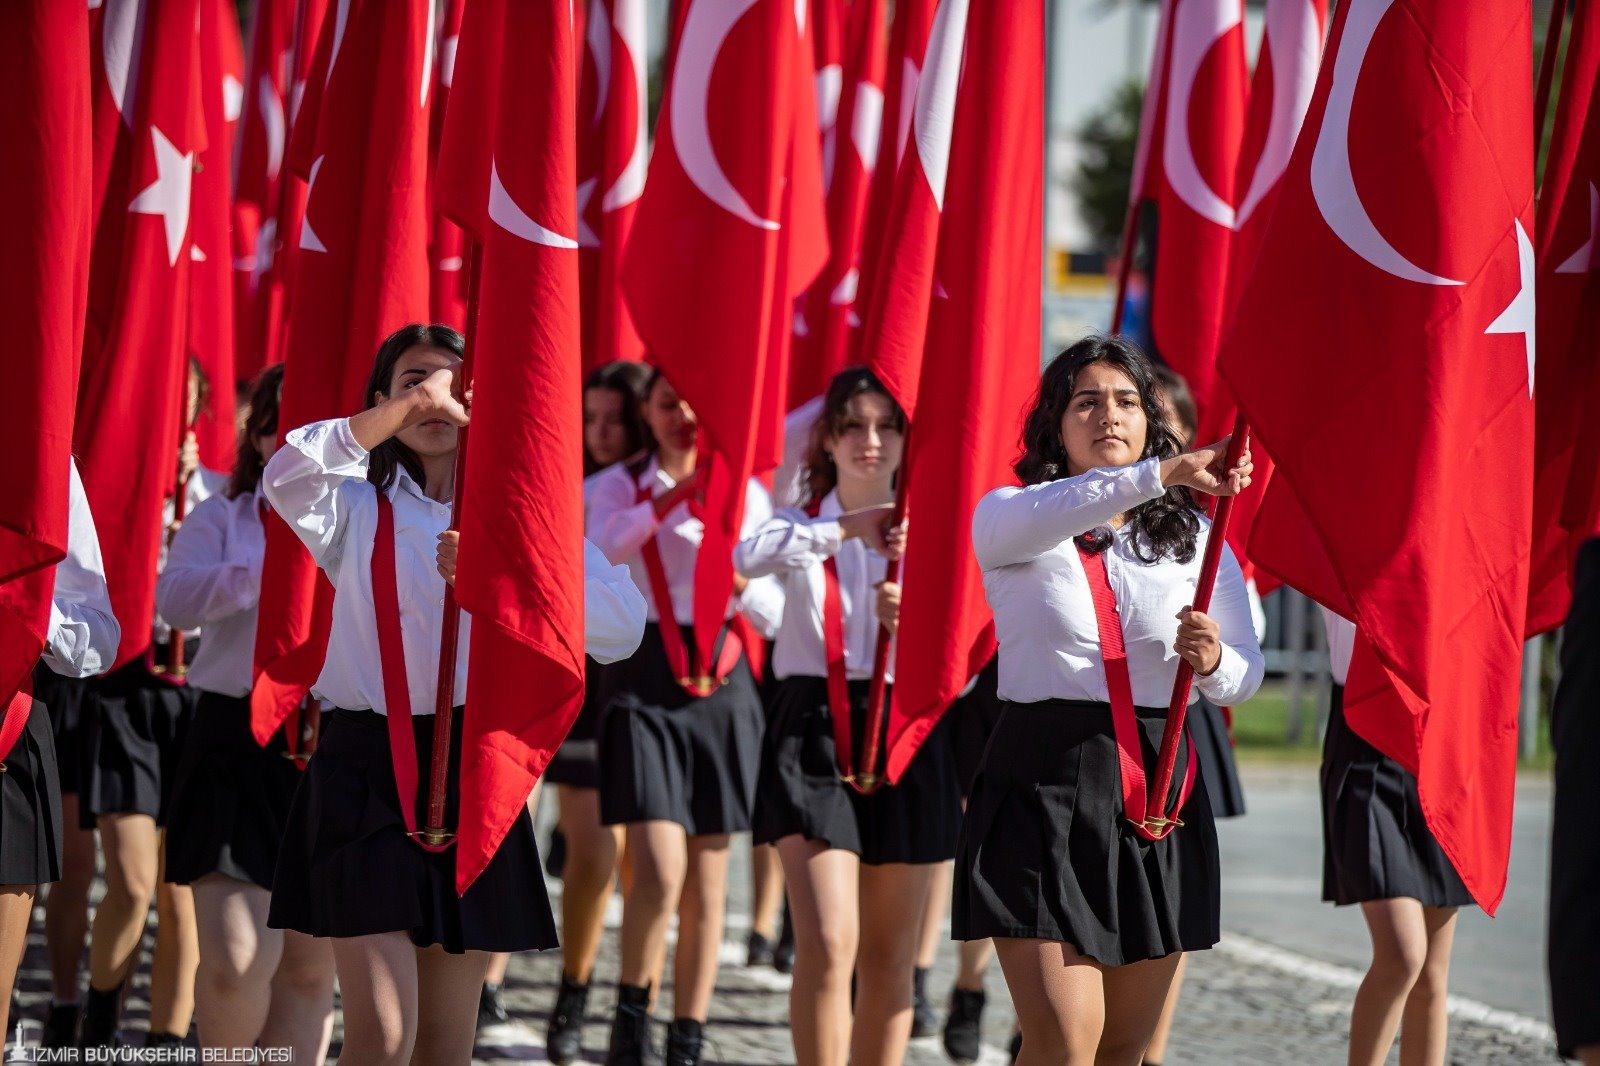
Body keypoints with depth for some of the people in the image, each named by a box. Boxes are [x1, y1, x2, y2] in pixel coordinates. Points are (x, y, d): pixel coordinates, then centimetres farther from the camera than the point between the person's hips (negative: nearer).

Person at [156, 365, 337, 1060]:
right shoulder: (223, 518, 9)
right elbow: (176, 599, -8)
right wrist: (271, 568, -20)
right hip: (241, 747, -2)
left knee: (310, 964, 5)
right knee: (236, 954, -12)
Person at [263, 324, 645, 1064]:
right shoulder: (359, 509, 7)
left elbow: (622, 623, -6)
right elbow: (287, 479, -18)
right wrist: (406, 408, -25)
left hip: (473, 775, 2)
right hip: (367, 773, -2)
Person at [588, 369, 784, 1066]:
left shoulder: (748, 496, 10)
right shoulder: (622, 486, 5)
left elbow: (773, 615, 6)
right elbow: (601, 551, -17)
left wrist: (739, 577, -14)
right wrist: (672, 498, -27)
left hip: (722, 686, 3)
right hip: (644, 679, -3)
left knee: (708, 880, 3)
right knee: (659, 870, -16)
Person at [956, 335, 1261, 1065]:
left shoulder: (1194, 538, 11)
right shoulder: (1008, 519, 1)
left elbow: (1246, 673, 7)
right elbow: (1045, 514, -24)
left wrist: (1212, 661, -18)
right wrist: (1158, 476, -39)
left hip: (1157, 786, 4)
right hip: (1043, 784, -4)